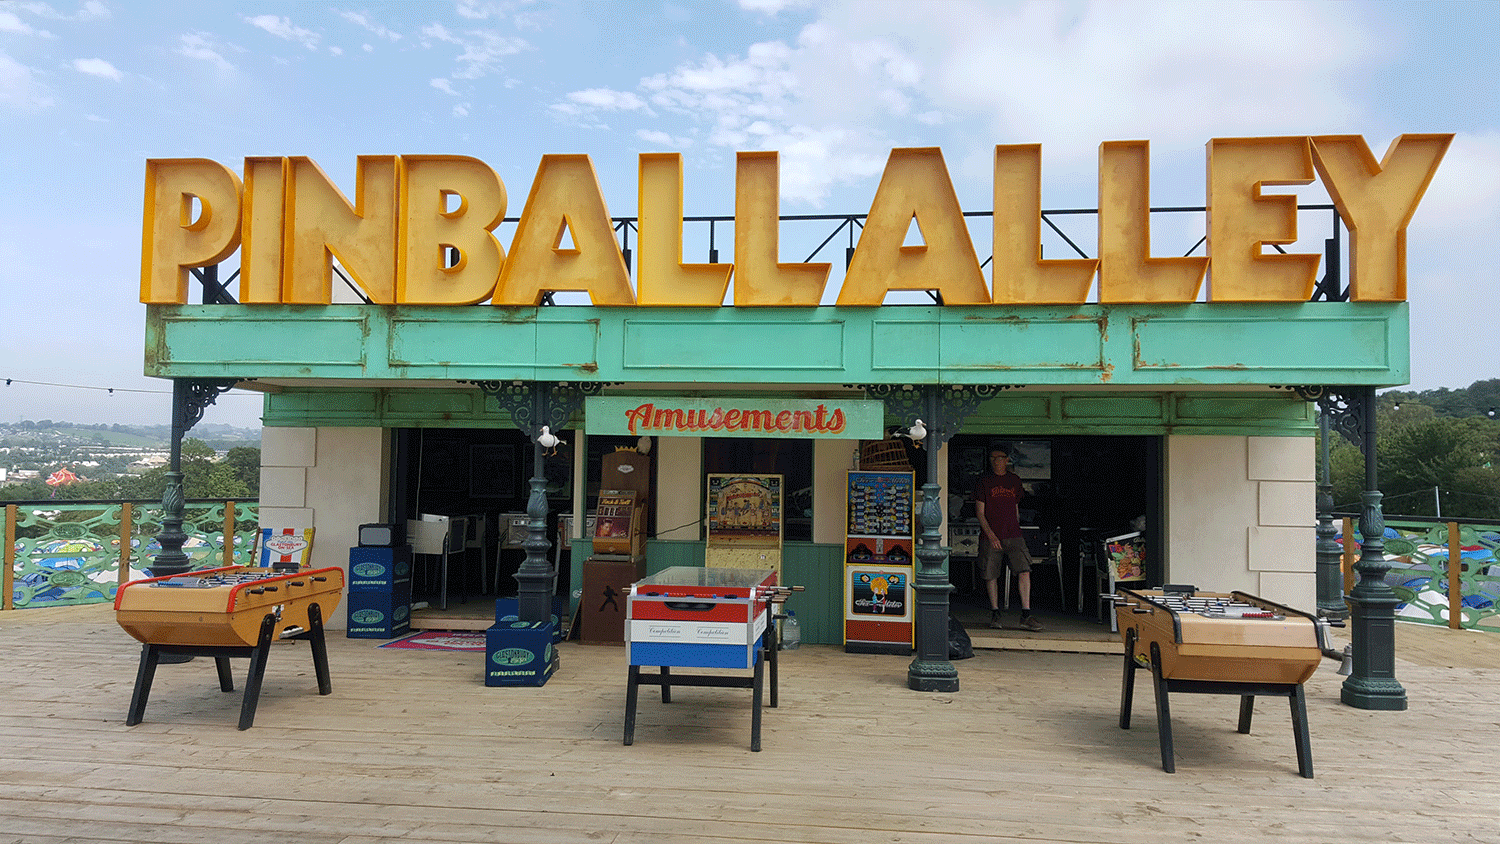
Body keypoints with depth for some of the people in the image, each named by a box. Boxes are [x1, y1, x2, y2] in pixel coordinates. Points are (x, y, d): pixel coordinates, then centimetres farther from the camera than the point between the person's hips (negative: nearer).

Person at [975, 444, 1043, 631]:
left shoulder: (1014, 481, 11)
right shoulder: (984, 482, 0)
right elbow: (980, 512, -3)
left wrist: (1016, 529, 14)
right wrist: (990, 535, -13)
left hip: (1013, 536, 2)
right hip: (990, 537, -2)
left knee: (1024, 571, -11)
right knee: (991, 576, 3)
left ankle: (1026, 615, -7)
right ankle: (995, 613, 19)